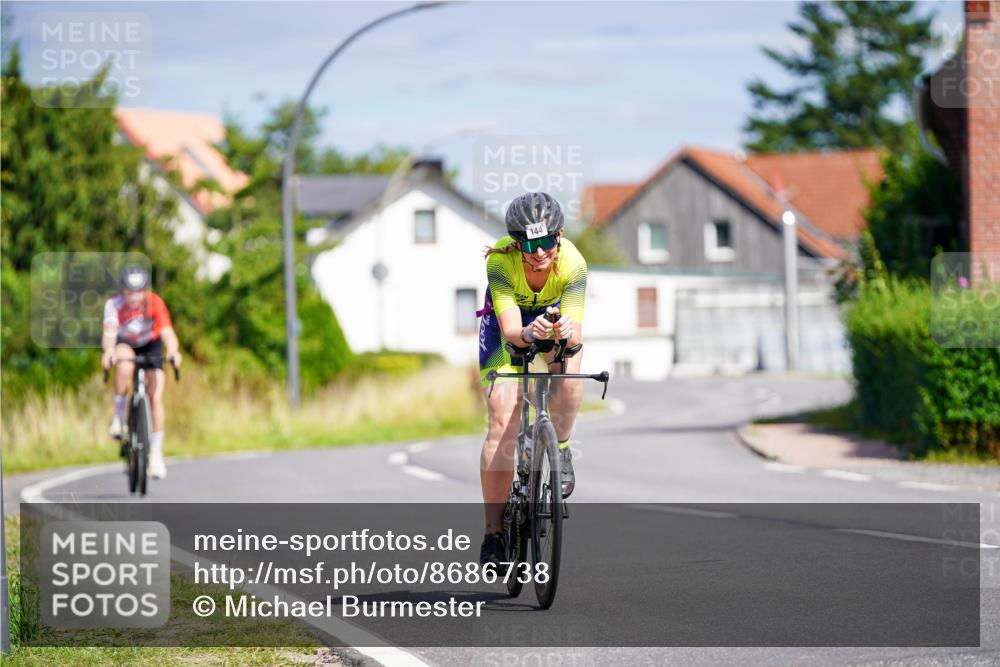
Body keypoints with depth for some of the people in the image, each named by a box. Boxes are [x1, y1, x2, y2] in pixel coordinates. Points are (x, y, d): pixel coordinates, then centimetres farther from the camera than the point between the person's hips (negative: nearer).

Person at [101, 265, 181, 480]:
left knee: (156, 398, -12)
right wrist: (108, 351, -64)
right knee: (124, 365, -37)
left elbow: (167, 332, -40)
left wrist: (173, 351, -61)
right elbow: (110, 331, -43)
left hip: (150, 345, 0)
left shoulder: (155, 303, -29)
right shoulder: (114, 304, -30)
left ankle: (156, 453, -1)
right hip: (125, 344, 0)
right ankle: (119, 417, -17)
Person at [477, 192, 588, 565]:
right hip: (508, 323, -1)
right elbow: (509, 329, -41)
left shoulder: (572, 264, -32)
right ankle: (494, 533, -8)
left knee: (569, 375, -33)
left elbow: (576, 334, -38)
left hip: (555, 314, 1)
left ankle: (560, 449, -3)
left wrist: (566, 331, -61)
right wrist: (528, 334, -63)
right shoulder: (500, 261, -34)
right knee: (503, 423, -14)